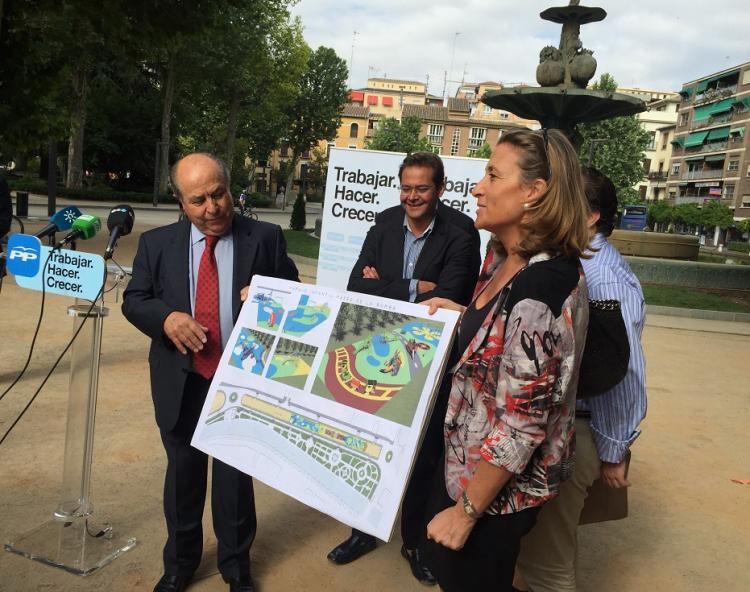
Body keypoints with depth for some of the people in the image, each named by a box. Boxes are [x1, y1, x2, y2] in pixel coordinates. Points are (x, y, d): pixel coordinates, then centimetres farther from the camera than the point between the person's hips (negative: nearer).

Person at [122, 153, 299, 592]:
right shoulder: (157, 243, 0)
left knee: (236, 474, 15)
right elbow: (134, 300, 4)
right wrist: (165, 318, -17)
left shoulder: (266, 238, -5)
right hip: (180, 384, 2)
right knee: (183, 473, 18)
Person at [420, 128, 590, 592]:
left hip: (501, 481, -9)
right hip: (468, 455, 9)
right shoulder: (504, 258, -1)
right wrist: (462, 314, 3)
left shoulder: (543, 283, -30)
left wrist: (468, 510, -17)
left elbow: (522, 422, -27)